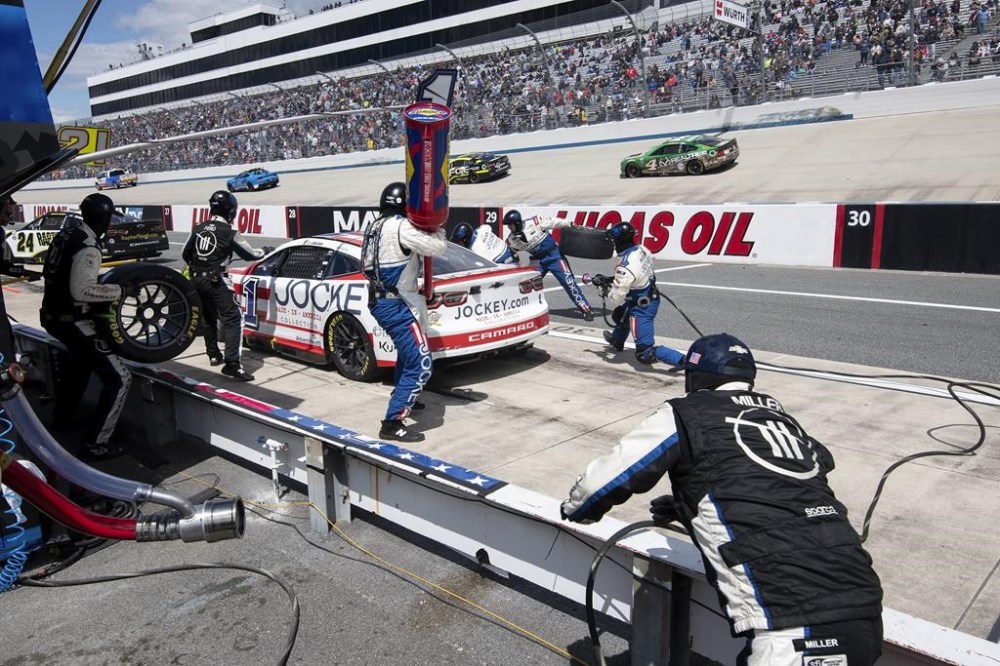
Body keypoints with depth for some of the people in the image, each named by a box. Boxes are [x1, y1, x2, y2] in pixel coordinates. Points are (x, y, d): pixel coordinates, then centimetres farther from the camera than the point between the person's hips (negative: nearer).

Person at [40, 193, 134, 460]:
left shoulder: (65, 235, 6)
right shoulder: (88, 248, -22)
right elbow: (82, 290, -33)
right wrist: (119, 291, -21)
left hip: (53, 315, 10)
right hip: (73, 322, -10)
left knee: (81, 361, 37)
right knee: (119, 379, -7)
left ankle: (62, 417, 52)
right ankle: (95, 444, -6)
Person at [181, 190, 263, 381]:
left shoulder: (198, 228, 9)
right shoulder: (229, 232, -7)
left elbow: (185, 254, 19)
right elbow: (248, 254, 3)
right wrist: (262, 252, 25)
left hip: (196, 279, 7)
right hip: (216, 281, -7)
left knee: (209, 318, 24)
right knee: (233, 319, -9)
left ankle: (213, 354, 38)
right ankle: (232, 364, -21)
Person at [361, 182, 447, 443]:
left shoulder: (376, 226, 11)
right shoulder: (401, 226, -17)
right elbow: (437, 247, -17)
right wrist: (437, 227, 3)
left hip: (381, 301, 10)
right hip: (396, 305, -10)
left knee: (407, 353, 31)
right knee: (421, 366, -10)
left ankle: (401, 399, 49)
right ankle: (392, 424, -10)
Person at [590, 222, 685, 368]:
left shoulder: (625, 266, -32)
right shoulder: (641, 249, -6)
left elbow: (615, 299, -24)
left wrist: (604, 288, -2)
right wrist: (610, 279, 10)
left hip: (642, 308, -9)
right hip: (651, 297, 9)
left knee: (645, 354, -9)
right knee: (620, 315, 36)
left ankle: (685, 361, -18)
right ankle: (617, 342, 63)